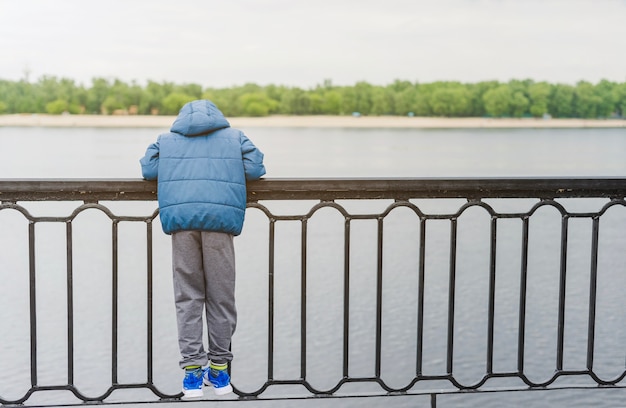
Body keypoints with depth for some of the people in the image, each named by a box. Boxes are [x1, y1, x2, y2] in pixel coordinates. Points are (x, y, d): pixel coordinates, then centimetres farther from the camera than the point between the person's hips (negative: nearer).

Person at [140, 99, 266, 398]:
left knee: (188, 297, 5)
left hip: (181, 217, 1)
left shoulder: (167, 139, 23)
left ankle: (192, 369, 2)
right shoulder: (234, 136, 21)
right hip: (220, 217, -1)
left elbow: (147, 169, 14)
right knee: (221, 296, 6)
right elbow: (255, 169, 10)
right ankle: (219, 369, 11)